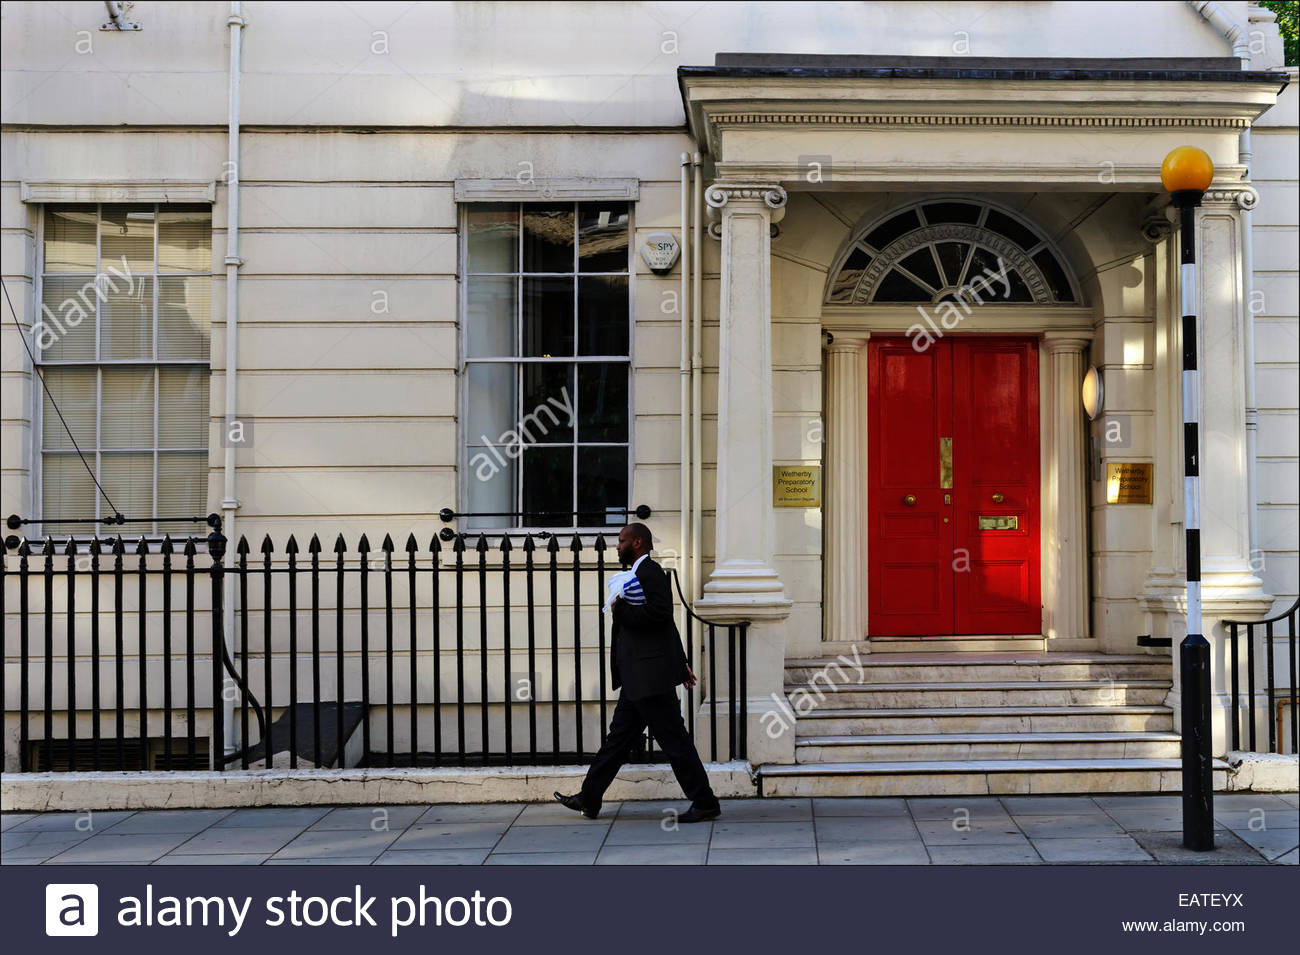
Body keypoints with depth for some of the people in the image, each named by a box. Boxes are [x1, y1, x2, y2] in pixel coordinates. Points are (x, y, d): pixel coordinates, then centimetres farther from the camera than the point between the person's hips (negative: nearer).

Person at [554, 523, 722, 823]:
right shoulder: (641, 573, 19)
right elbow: (664, 618, 24)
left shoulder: (650, 573, -12)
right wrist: (680, 662, 27)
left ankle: (705, 804, 2)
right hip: (638, 679, 11)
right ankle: (588, 800, 19)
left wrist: (621, 609, -18)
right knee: (618, 737, 13)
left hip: (651, 676, -11)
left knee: (674, 740, -5)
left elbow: (660, 612, -27)